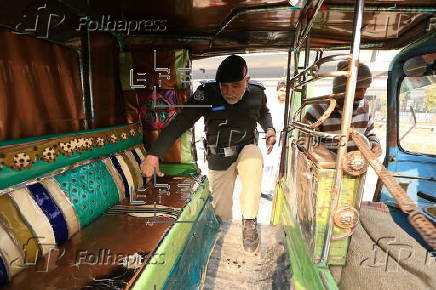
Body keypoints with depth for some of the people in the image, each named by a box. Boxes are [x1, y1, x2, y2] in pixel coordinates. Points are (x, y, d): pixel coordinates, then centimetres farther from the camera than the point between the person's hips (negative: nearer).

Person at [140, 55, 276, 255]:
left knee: (253, 160, -37)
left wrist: (270, 130, -6)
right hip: (218, 160, 0)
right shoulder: (207, 94, -19)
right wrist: (154, 154, -30)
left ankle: (249, 222, -18)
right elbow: (179, 123, -23)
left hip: (246, 150, 1)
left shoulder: (257, 92, -9)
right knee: (222, 212, 4)